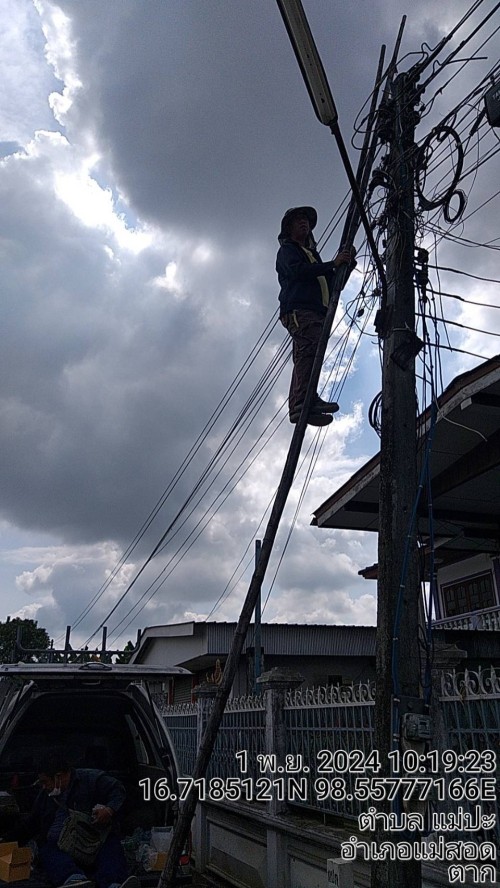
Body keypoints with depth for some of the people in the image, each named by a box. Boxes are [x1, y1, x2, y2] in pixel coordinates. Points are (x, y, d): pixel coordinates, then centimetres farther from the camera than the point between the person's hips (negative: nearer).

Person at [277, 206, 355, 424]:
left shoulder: (313, 254, 38)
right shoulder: (287, 250, 15)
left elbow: (333, 283, 30)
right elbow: (297, 271, -8)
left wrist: (347, 263, 14)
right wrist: (333, 263, -11)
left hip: (316, 312, 8)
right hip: (298, 310, -8)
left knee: (305, 357, -5)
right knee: (310, 347, -28)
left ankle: (298, 406, -14)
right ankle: (304, 401, -41)